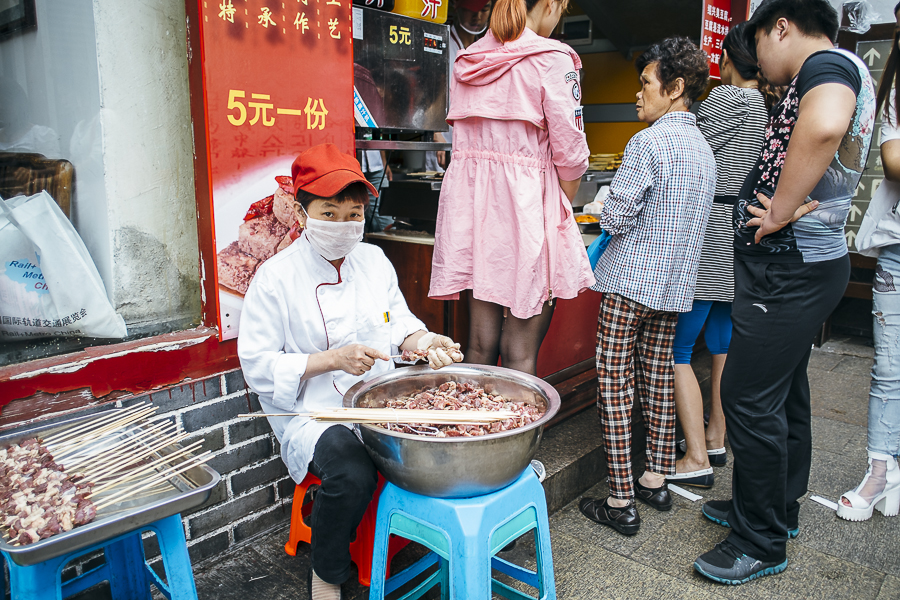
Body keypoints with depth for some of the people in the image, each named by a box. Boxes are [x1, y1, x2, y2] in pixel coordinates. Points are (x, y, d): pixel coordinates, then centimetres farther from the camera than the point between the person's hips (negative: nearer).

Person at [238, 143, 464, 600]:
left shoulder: (373, 259, 7)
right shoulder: (276, 278, -7)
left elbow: (397, 323, 15)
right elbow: (258, 366, -7)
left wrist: (423, 341, -9)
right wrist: (332, 359, -18)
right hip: (311, 411, -4)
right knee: (352, 472, -33)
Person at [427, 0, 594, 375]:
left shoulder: (466, 61, 13)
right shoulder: (553, 59, -5)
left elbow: (465, 137, 15)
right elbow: (569, 151, -8)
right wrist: (563, 211, 8)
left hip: (470, 201, 6)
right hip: (526, 202, -6)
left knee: (480, 344, 12)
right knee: (521, 353, 1)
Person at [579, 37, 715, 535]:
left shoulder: (648, 143, -14)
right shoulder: (703, 148, 13)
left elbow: (615, 217, -17)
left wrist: (609, 210, 4)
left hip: (631, 280, -8)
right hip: (676, 284, 8)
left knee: (614, 386, -2)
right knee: (657, 380, 16)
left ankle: (621, 503, 3)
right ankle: (656, 480, 27)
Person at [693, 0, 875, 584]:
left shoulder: (828, 63, -12)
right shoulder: (843, 74, 21)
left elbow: (824, 124, -37)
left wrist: (781, 213, -27)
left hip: (789, 267, -11)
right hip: (807, 263, 11)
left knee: (750, 398, -5)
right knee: (784, 393, 18)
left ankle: (763, 544, 10)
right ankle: (780, 508, 35)